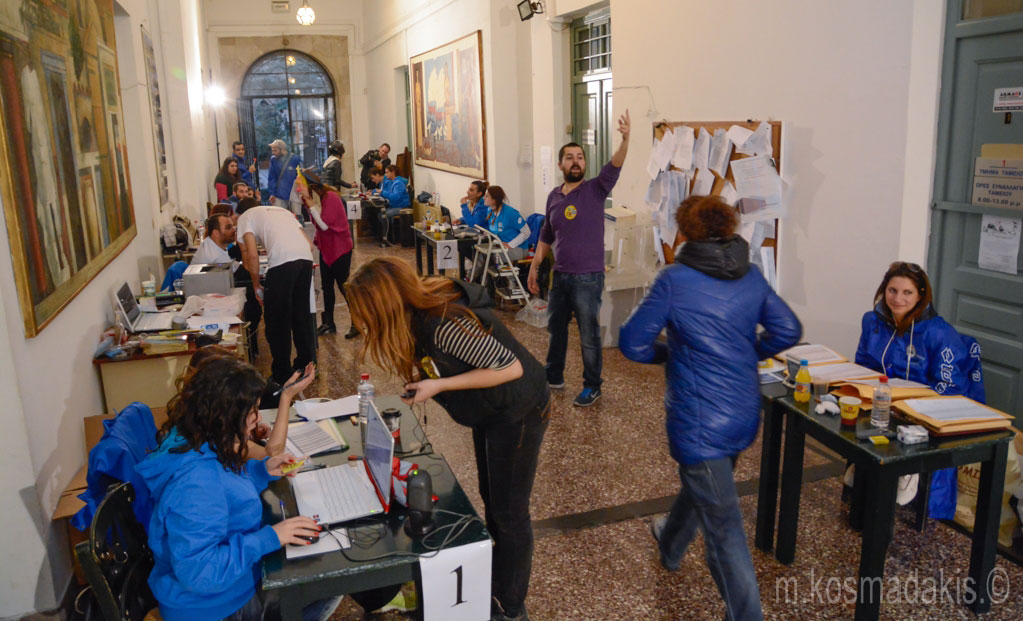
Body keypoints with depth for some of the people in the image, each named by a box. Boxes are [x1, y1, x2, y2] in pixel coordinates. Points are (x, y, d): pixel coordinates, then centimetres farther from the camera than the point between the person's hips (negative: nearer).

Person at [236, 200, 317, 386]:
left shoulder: (245, 217, 17)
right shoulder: (281, 211, 33)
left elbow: (252, 256, 4)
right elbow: (309, 244, 24)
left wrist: (256, 285, 15)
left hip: (282, 260, -6)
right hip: (306, 258, 6)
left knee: (277, 320, 6)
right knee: (302, 313, 20)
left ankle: (282, 375, 13)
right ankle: (306, 366, 30)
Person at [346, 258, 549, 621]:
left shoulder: (445, 324, -33)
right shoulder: (421, 311, -7)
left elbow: (511, 367, -30)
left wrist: (439, 386, -26)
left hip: (519, 413, -9)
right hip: (491, 411, 9)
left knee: (509, 512, 6)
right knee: (490, 497, 22)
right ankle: (496, 581, 44)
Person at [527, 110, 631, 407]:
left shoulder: (595, 190, -7)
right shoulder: (554, 196, 6)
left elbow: (615, 166, -26)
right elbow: (546, 236, 15)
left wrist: (625, 139, -42)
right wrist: (534, 267, 16)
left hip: (588, 278, -5)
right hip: (560, 276, 5)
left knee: (589, 336, 3)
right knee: (556, 328, 19)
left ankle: (592, 387, 20)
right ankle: (553, 377, 38)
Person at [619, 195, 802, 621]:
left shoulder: (675, 279, -15)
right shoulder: (751, 277, 1)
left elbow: (632, 343, -13)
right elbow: (788, 331, 4)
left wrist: (667, 354, 6)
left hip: (700, 422, -7)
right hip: (745, 414, 8)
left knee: (724, 530, 1)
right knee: (698, 484, 32)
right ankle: (670, 546, 58)